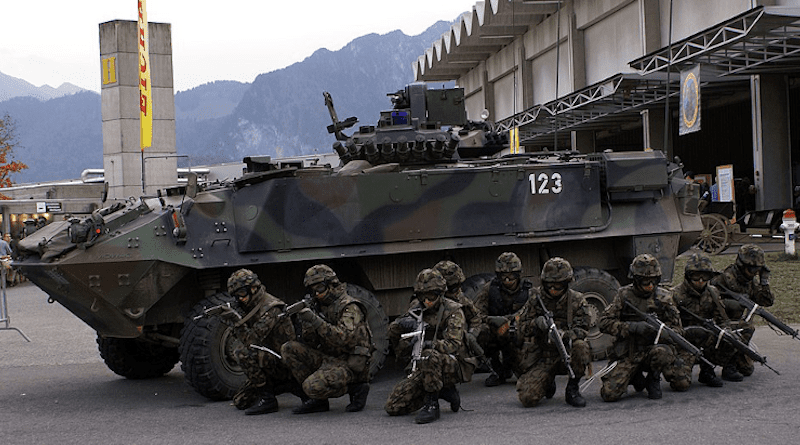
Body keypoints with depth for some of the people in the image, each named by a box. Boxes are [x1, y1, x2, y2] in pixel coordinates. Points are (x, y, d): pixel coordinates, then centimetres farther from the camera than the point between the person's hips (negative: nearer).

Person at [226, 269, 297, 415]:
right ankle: (285, 385, 15)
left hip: (282, 363, -10)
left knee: (243, 354, -29)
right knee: (241, 402, 8)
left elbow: (251, 340, -28)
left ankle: (267, 398, -21)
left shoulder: (270, 309, -21)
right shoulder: (252, 307, 10)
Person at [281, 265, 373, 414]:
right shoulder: (320, 306, 12)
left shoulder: (349, 307, -13)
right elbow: (311, 342, 10)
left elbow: (343, 338, -28)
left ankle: (355, 388, -3)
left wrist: (315, 320, -31)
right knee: (288, 349, -3)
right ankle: (316, 399, -1)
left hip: (348, 365, -9)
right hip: (328, 359, 9)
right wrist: (305, 322, -11)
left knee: (313, 387, -28)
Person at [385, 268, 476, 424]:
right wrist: (402, 322, -13)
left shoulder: (453, 310, -7)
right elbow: (393, 335, 10)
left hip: (453, 366, -7)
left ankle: (432, 405, -24)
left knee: (429, 356, -39)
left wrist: (428, 344, -35)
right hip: (423, 369, 7)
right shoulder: (418, 310, 9)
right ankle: (444, 392, 9)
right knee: (393, 407, -5)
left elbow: (453, 345, -19)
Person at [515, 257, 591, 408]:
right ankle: (548, 383, 20)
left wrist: (564, 335, -32)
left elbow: (582, 329, -10)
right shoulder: (536, 298, 1)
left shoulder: (577, 300, -2)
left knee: (580, 347, -36)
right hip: (542, 356, 1)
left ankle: (572, 388, -10)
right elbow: (522, 328, 0)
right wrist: (536, 323, -24)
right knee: (527, 398, -17)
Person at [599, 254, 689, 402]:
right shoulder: (624, 295, 0)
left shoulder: (664, 297, 3)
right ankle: (636, 378, 10)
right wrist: (633, 327, -22)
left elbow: (678, 330, 2)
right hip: (627, 355, 0)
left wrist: (660, 333, -21)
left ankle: (654, 379, 2)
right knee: (610, 393, -19)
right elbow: (604, 323, -8)